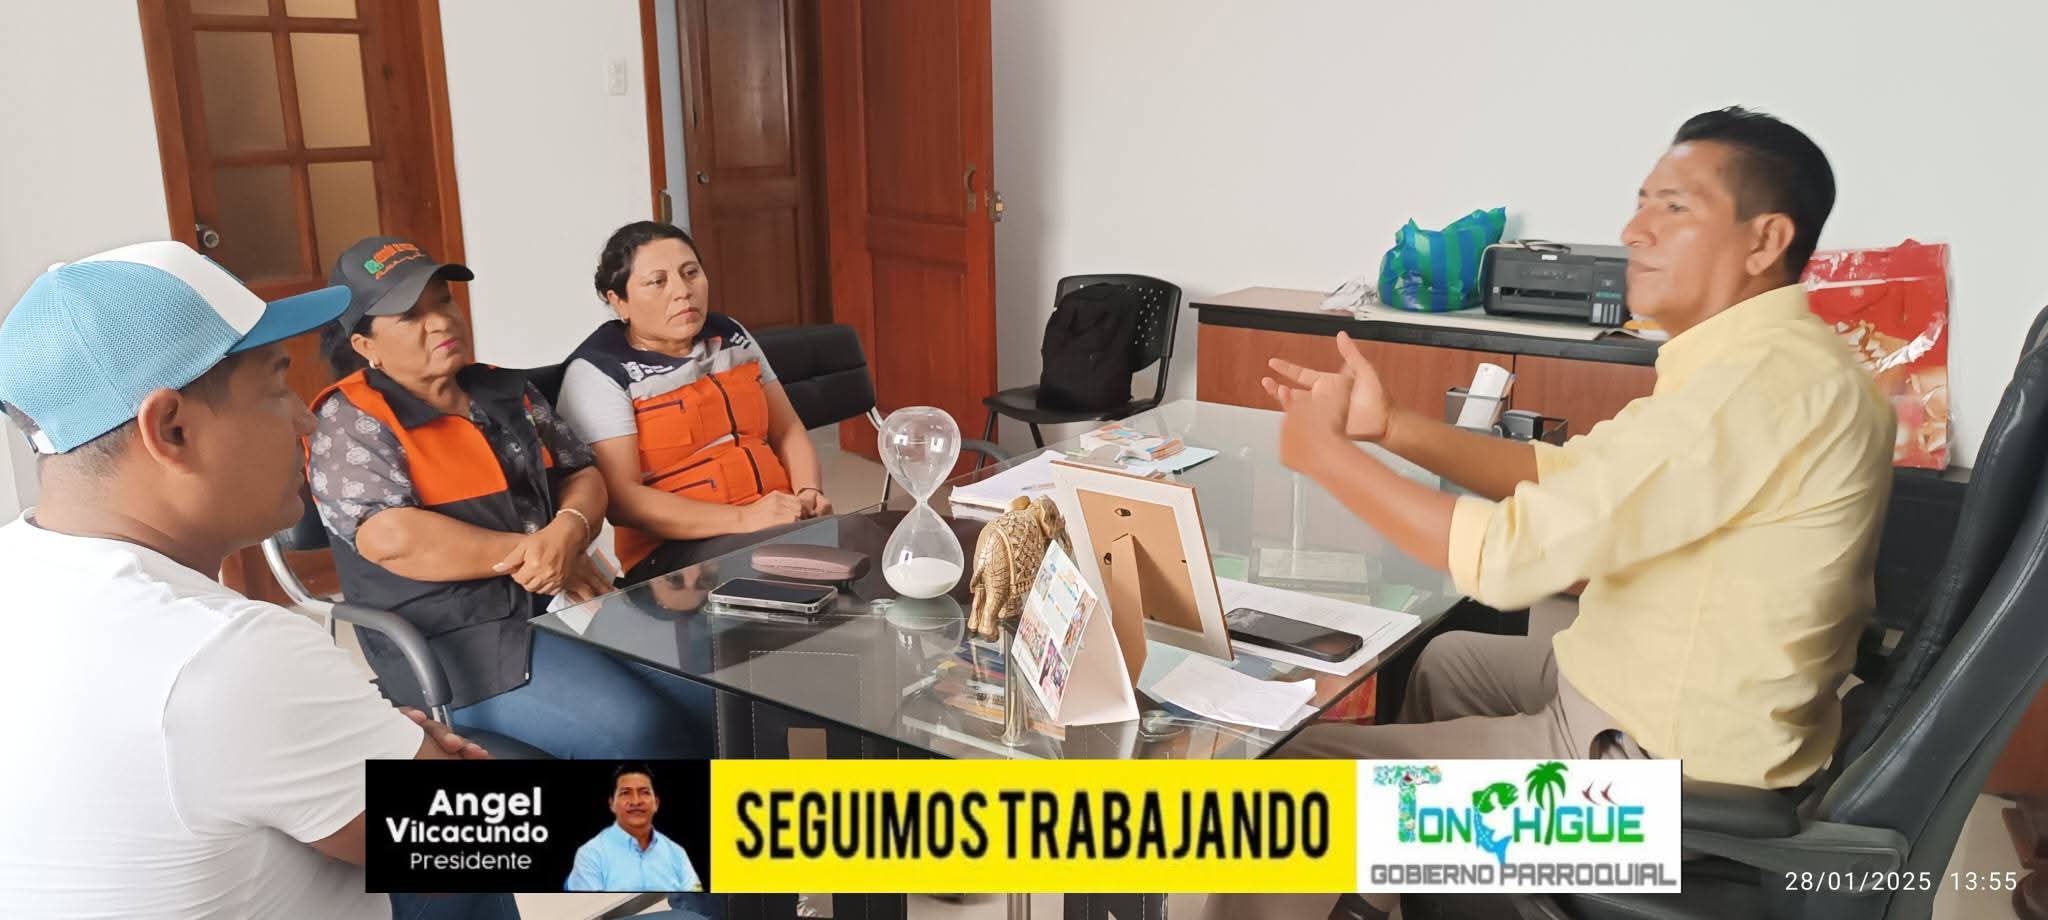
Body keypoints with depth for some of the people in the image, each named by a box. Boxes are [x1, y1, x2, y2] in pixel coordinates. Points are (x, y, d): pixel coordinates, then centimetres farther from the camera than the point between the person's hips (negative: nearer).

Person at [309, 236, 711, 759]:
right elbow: (394, 539, -20)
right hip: (456, 643, -7)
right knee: (640, 732, -27)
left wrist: (566, 533, -12)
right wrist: (528, 554, -15)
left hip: (567, 607, 7)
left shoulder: (506, 391, 14)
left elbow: (582, 474, 12)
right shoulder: (350, 422, -7)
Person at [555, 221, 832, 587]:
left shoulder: (731, 336, 15)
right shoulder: (599, 372, -4)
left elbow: (787, 432, 19)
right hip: (673, 549, -6)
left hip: (778, 524, 7)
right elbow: (620, 498, -14)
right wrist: (742, 518, -22)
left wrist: (809, 494, -4)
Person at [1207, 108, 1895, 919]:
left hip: (1668, 763, -10)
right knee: (1444, 660, 29)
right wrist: (1392, 428, -3)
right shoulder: (1758, 355, 5)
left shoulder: (1760, 381, -29)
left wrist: (1326, 454, -18)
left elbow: (1510, 555, -30)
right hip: (1671, 699, 10)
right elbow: (1569, 474, 9)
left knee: (1303, 773, -8)